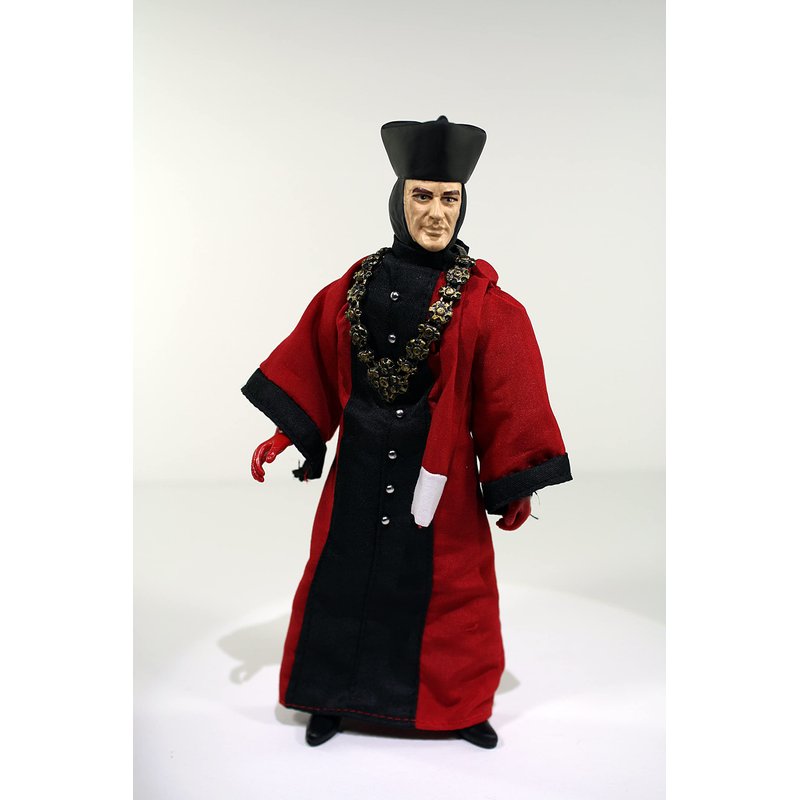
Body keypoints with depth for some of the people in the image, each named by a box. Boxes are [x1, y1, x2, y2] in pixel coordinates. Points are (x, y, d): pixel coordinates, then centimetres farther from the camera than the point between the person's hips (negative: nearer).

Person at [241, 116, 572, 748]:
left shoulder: (484, 303, -7)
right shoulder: (354, 286, 1)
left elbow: (511, 399, -8)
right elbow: (310, 365, 4)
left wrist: (515, 485, -9)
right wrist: (283, 435, -3)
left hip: (440, 469, -2)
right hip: (361, 465, 2)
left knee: (450, 586, 9)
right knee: (344, 579, 11)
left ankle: (461, 708, 31)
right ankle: (333, 701, 32)